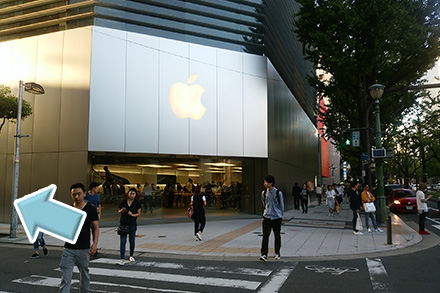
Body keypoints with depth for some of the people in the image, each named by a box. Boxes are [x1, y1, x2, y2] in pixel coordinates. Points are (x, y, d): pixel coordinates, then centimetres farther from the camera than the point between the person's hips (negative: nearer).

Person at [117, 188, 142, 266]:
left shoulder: (137, 203, 0)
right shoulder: (123, 201, 2)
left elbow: (139, 213, 0)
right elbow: (118, 211, 11)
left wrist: (133, 215, -18)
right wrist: (122, 211, -12)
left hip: (132, 224, 0)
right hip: (123, 223, 0)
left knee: (132, 241, 11)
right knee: (122, 242, -7)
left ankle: (131, 256, 33)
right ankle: (122, 260, -7)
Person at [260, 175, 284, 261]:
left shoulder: (278, 193, -8)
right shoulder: (264, 192, 2)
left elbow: (281, 205, 3)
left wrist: (281, 216, 8)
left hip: (276, 217, -2)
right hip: (267, 217, 2)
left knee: (277, 235, 9)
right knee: (265, 235, -7)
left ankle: (277, 253, 25)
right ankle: (264, 254, -9)